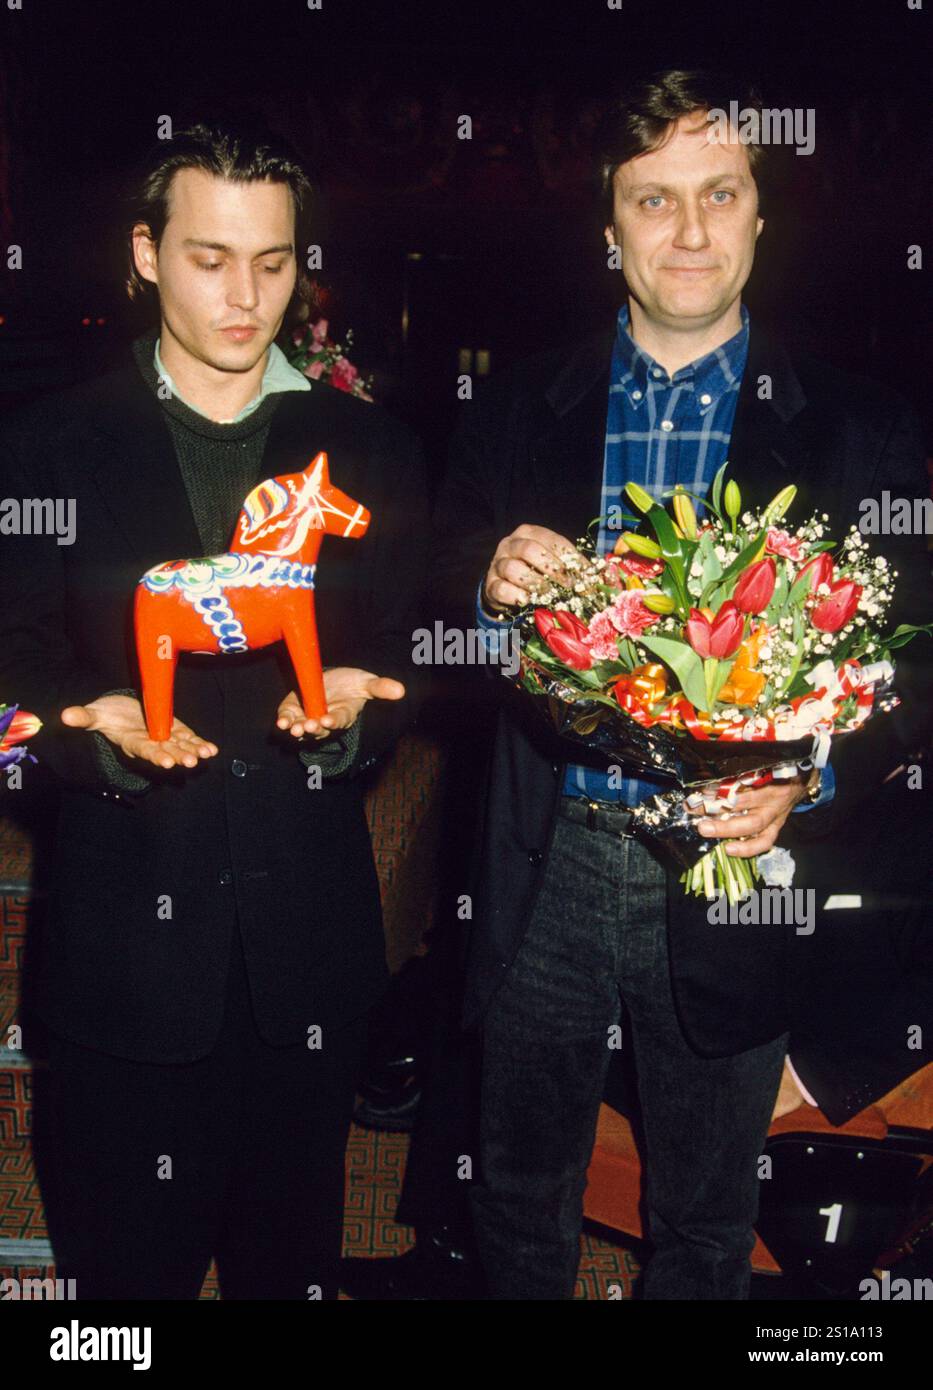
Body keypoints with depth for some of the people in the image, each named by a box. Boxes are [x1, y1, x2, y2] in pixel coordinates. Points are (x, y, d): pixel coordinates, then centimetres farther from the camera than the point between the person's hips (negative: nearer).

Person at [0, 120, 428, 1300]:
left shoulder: (368, 449, 9)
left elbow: (401, 668, 7)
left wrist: (351, 714, -15)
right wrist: (100, 732, -20)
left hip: (309, 930, 2)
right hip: (128, 927, -1)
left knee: (292, 1258, 14)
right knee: (126, 1265, 8)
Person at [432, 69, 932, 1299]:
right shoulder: (518, 411, 4)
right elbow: (441, 623, 4)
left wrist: (804, 783, -21)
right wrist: (493, 589, -18)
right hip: (545, 872, 1)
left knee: (705, 1230, 19)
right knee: (520, 1204, 19)